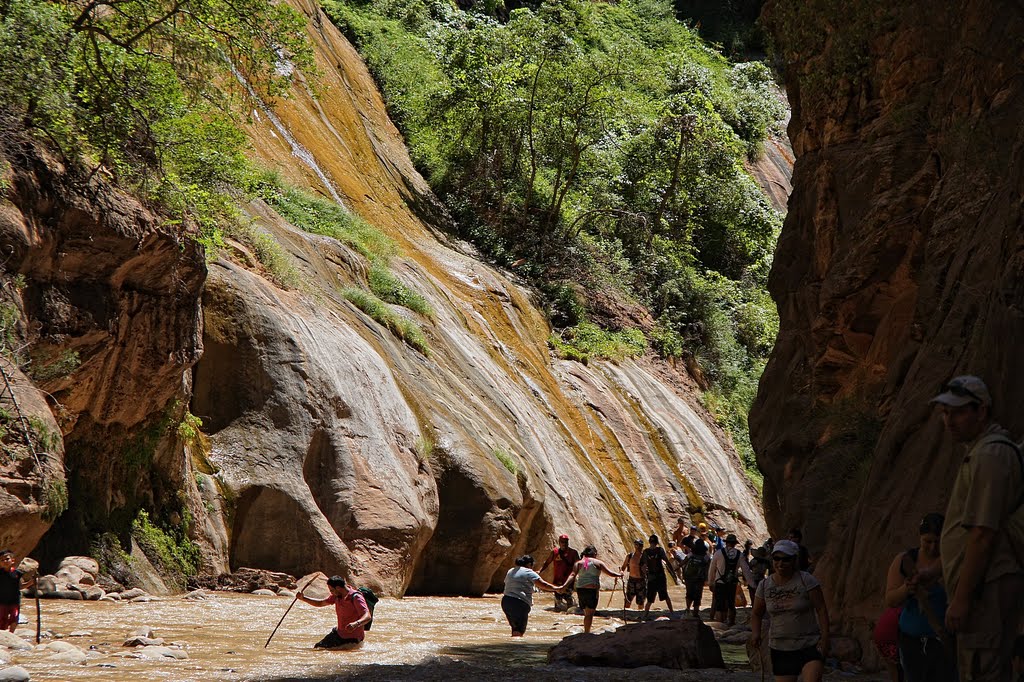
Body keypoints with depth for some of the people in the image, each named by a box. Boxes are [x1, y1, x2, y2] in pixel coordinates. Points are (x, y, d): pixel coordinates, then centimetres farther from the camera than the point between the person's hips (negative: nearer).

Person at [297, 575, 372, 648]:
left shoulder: (356, 597, -22)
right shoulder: (337, 596, 3)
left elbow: (368, 616, -33)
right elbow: (321, 603, 19)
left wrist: (356, 624, -53)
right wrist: (303, 598, 9)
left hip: (352, 638, -8)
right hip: (339, 633, 8)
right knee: (317, 648, 5)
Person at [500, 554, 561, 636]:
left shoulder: (510, 571, 20)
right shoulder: (529, 573, -2)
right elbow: (543, 584, -10)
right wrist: (556, 589, -6)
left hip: (505, 601, 8)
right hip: (519, 604, -8)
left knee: (515, 628, 19)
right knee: (519, 630, -11)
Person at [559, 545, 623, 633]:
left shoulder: (579, 563, 10)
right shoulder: (598, 563, 4)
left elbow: (572, 575, -4)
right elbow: (610, 573, 7)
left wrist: (564, 586, -11)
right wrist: (619, 575, 23)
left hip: (580, 589, 4)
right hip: (592, 589, -4)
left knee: (586, 613, 18)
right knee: (590, 613, -5)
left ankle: (586, 632, 21)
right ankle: (586, 632, -17)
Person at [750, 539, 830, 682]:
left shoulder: (806, 580, -7)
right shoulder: (765, 585, 4)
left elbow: (821, 610, -5)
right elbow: (756, 614, 14)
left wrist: (825, 637, -12)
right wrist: (755, 633, -5)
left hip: (809, 645, -3)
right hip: (780, 648, 4)